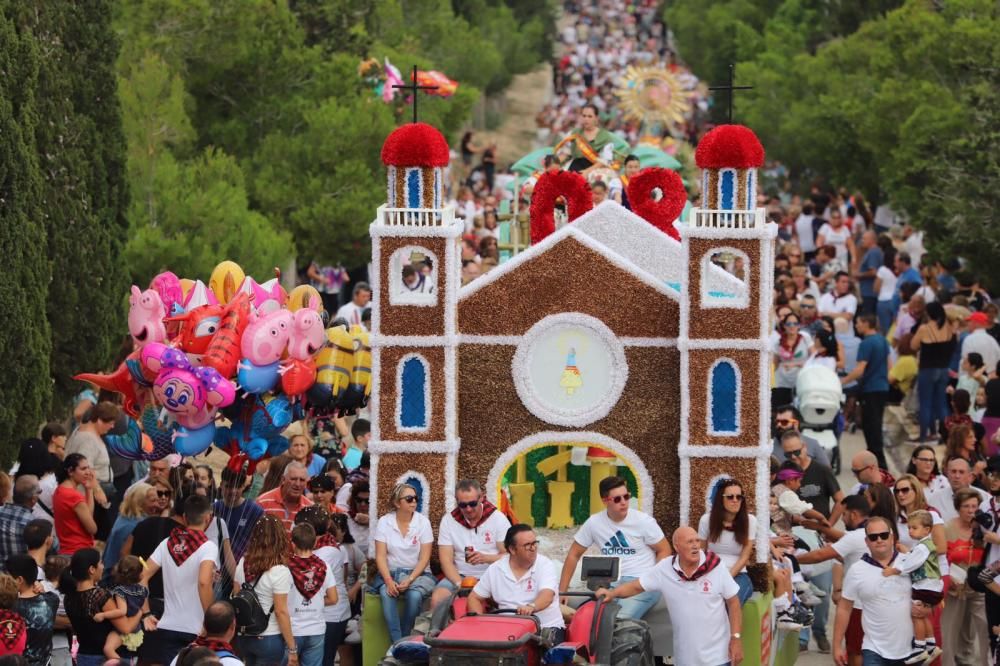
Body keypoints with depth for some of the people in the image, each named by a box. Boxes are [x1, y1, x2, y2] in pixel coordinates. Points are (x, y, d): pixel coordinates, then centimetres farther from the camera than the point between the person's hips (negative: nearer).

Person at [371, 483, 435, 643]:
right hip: (390, 573, 1)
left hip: (417, 573, -1)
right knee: (386, 593, -32)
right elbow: (380, 556, -4)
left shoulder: (423, 522, -1)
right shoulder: (384, 522, 1)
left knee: (414, 595, -33)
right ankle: (397, 643, -33)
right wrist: (388, 581, -20)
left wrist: (410, 580, -19)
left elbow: (425, 557, -5)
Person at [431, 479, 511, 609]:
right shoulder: (448, 520, 3)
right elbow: (446, 560, -3)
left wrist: (486, 558, -24)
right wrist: (460, 584, -20)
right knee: (437, 598, -28)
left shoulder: (498, 518, -1)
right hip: (460, 576, 1)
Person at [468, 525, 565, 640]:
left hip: (547, 626, -1)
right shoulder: (495, 569, 8)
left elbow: (547, 595, -19)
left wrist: (531, 607, -43)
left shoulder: (545, 565, -1)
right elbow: (474, 598, 17)